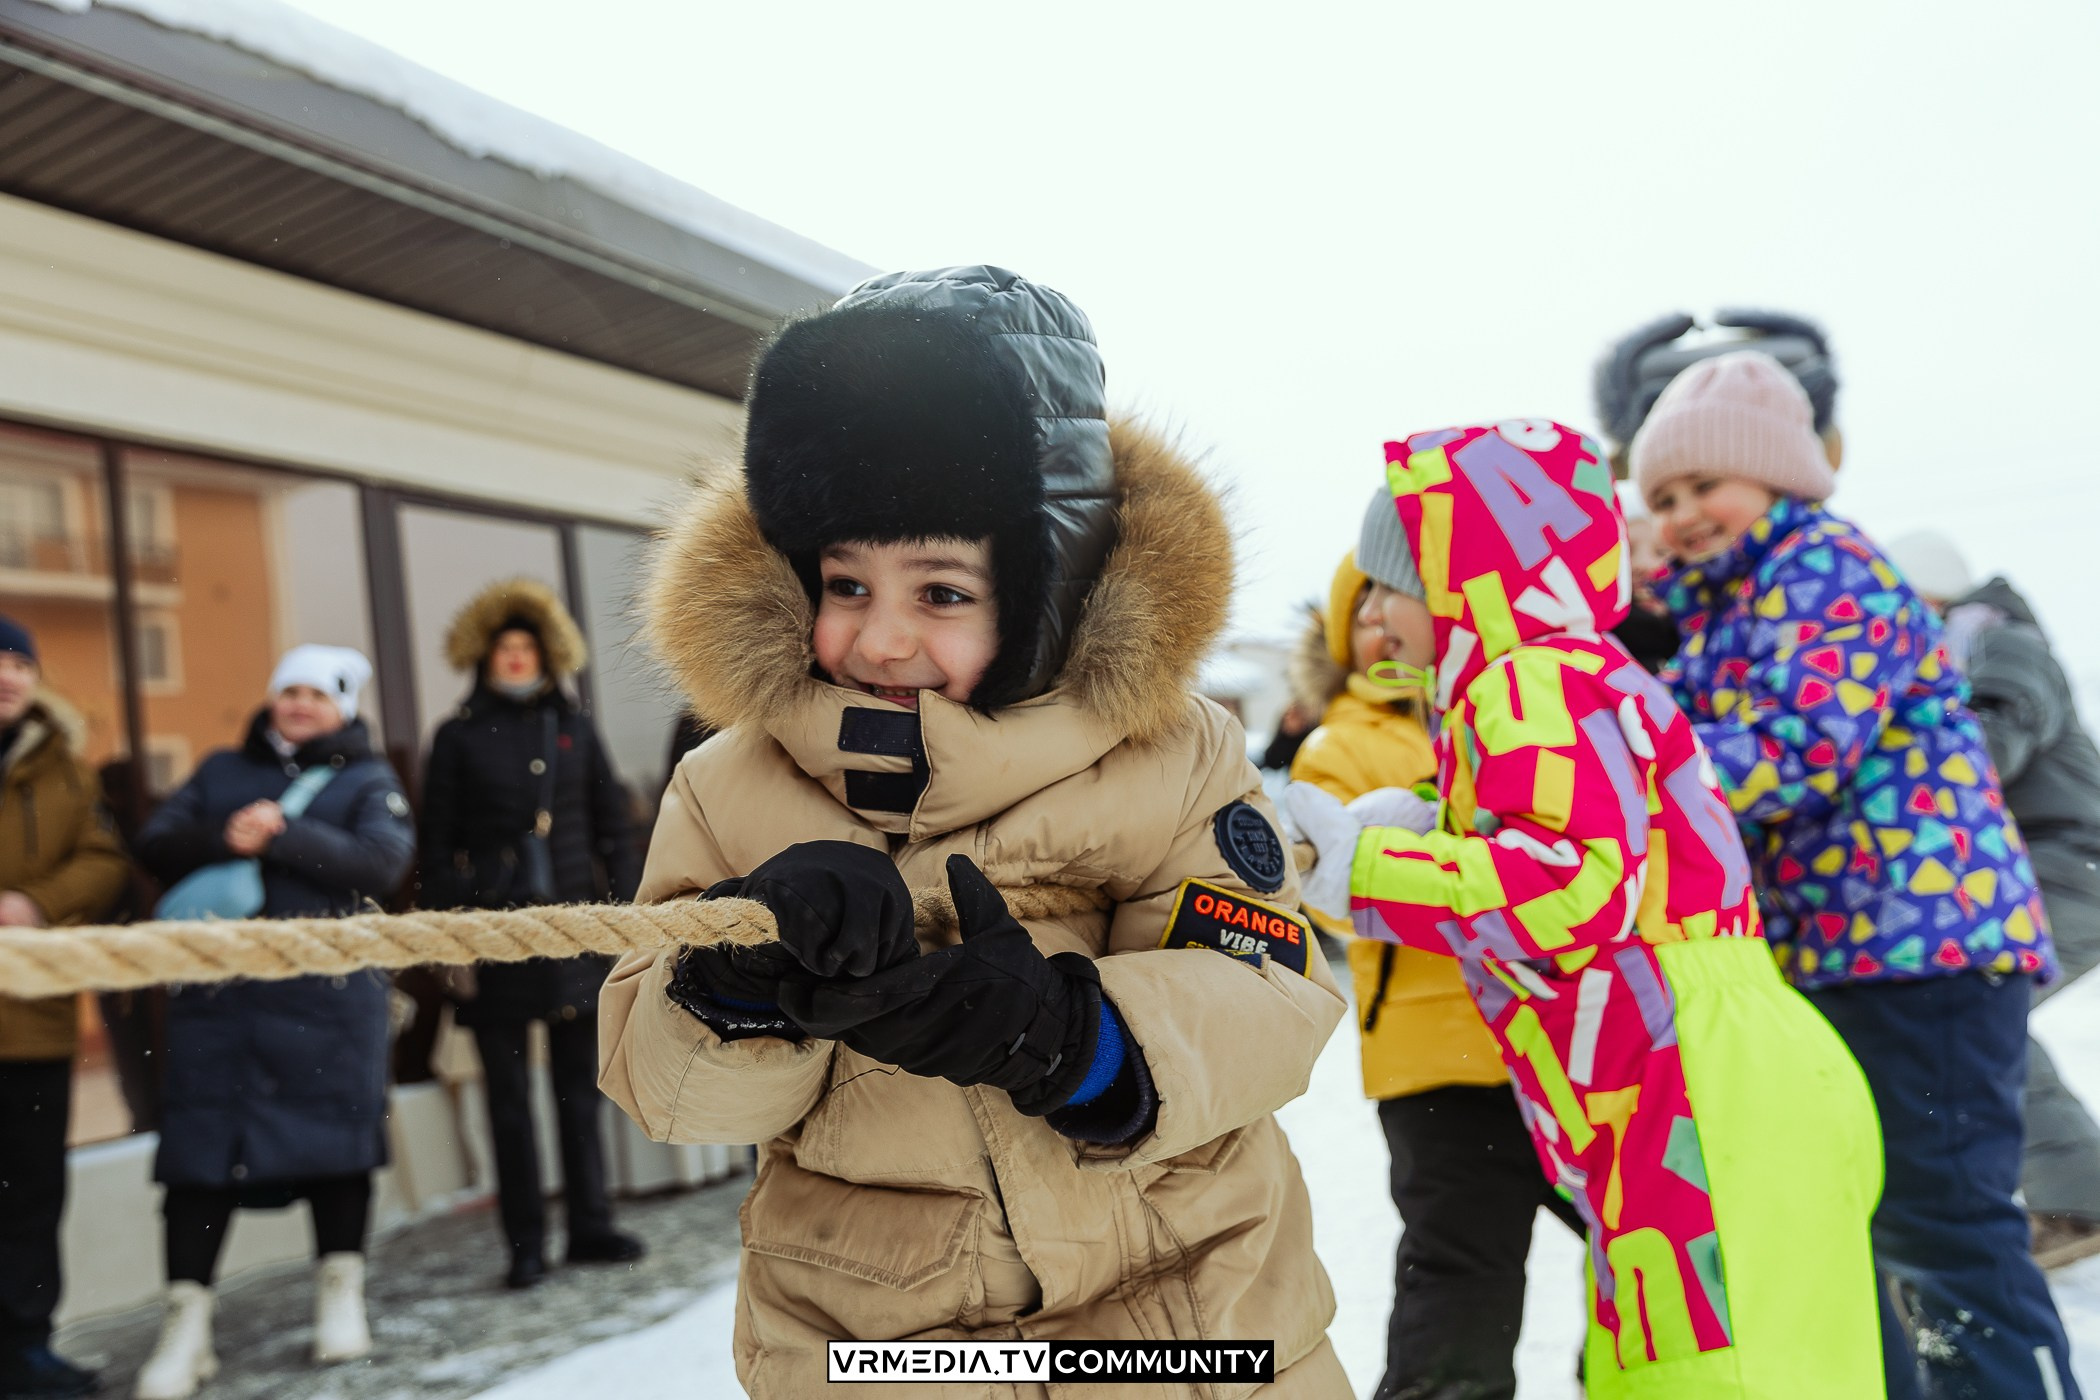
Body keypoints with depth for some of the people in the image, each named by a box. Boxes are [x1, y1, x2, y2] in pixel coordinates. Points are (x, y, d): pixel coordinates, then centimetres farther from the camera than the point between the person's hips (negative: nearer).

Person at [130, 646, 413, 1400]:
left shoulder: (367, 780, 8)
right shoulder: (221, 771, 18)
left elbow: (383, 862, -9)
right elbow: (155, 844, 7)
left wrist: (283, 835, -16)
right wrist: (222, 838, -13)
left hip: (328, 989, -2)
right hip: (218, 989, 2)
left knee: (335, 1136, 3)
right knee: (201, 1144, -1)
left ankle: (340, 1296, 20)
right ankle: (187, 1323, 8)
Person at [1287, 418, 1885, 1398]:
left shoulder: (1534, 685, -13)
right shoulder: (1588, 677, 21)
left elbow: (1579, 883, -26)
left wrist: (1360, 868, -20)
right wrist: (1429, 837, 14)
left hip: (1712, 1126, -11)